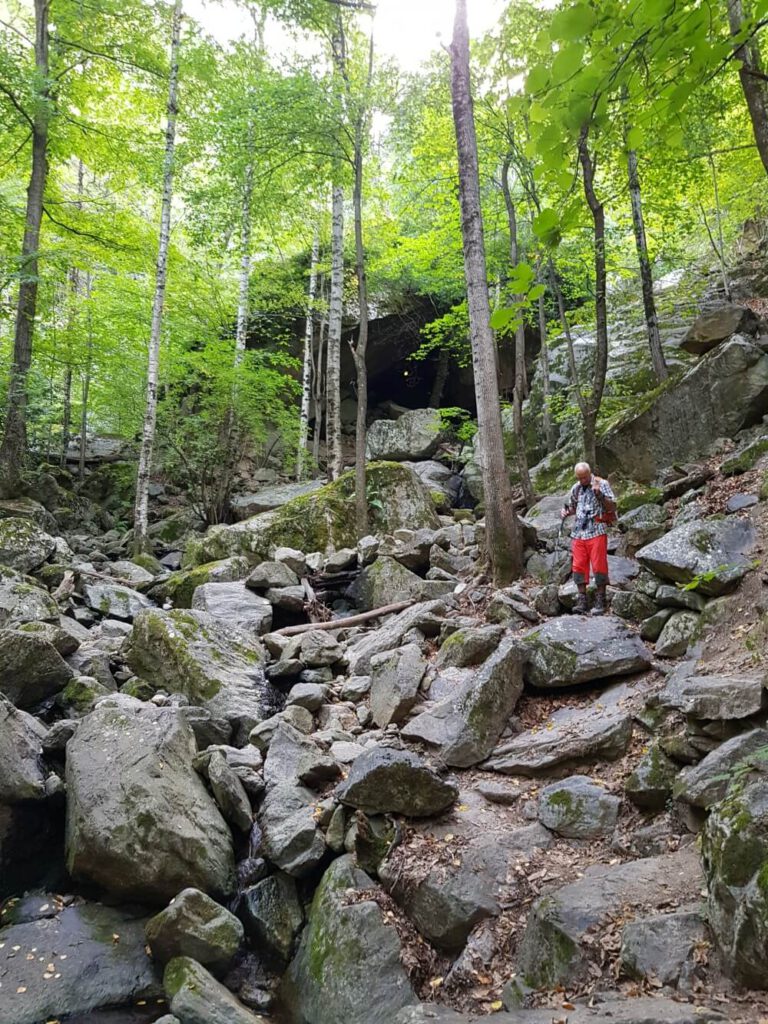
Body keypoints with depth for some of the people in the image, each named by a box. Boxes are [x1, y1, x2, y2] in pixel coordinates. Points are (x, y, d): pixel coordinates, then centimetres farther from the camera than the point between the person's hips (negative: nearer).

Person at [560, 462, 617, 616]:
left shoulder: (602, 484, -2)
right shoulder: (576, 488, 13)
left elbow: (612, 507, -6)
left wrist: (600, 495, -20)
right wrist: (566, 512, 4)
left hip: (596, 532, -5)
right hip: (579, 532, 5)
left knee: (599, 566, -4)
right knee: (579, 566, 2)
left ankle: (600, 602, 3)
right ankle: (582, 601, 7)